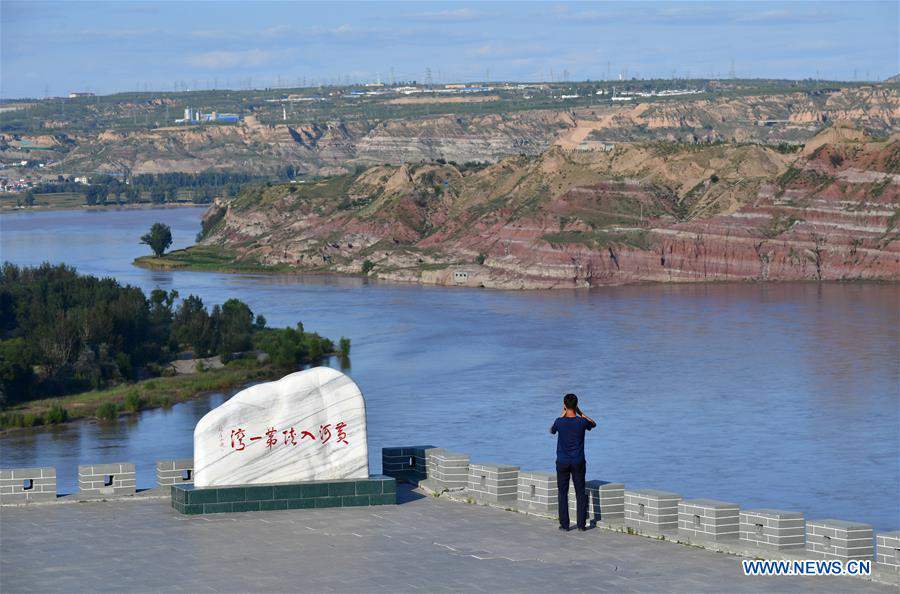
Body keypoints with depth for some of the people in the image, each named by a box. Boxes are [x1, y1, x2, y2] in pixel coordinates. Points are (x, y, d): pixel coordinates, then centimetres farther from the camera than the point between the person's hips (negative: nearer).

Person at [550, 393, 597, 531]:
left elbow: (552, 430, 13)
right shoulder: (582, 422, -10)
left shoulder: (560, 422, -11)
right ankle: (581, 524, 7)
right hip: (578, 462, 1)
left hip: (562, 462, -1)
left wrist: (563, 415, 12)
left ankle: (564, 524, 5)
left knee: (563, 493, 6)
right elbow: (593, 424, 15)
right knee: (580, 493, 8)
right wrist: (580, 413, 10)